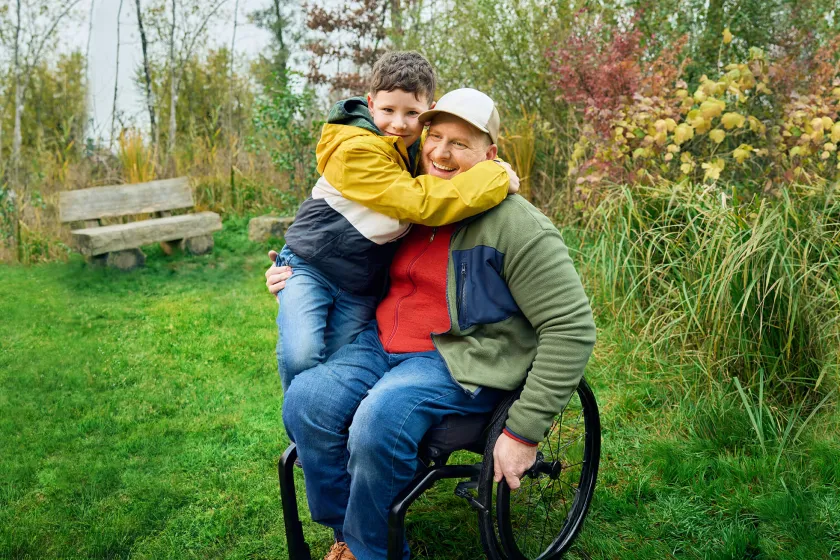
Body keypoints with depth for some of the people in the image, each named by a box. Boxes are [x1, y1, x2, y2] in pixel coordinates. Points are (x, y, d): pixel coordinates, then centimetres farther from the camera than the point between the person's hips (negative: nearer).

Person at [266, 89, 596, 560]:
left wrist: (524, 432, -17)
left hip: (461, 358, -6)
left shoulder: (518, 228, -14)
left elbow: (571, 327, -15)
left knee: (379, 421, -32)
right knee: (305, 400, -19)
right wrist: (298, 278, 8)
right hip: (383, 343, 6)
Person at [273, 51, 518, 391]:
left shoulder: (419, 150, 1)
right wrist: (496, 177, -25)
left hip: (361, 287, 6)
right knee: (302, 355, -20)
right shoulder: (356, 151, -24)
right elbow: (421, 204, -31)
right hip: (309, 267, -6)